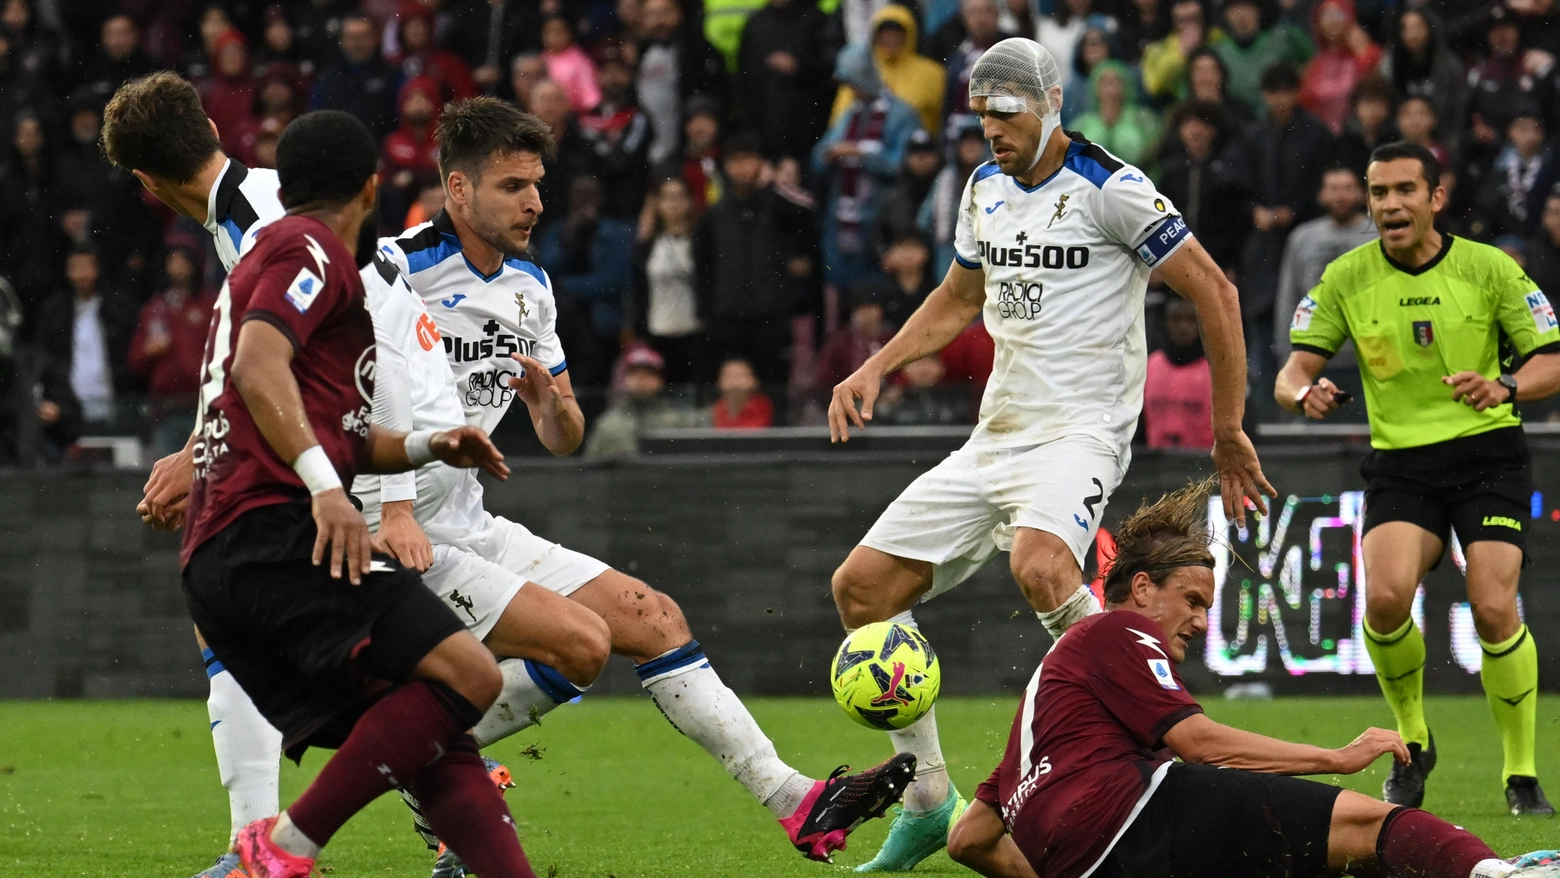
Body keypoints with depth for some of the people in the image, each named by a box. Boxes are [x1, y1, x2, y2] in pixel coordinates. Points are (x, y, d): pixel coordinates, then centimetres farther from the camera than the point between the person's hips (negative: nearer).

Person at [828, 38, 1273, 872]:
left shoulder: (1109, 189, -11)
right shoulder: (986, 188, 12)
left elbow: (1213, 291, -10)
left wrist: (1228, 430, -9)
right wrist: (875, 368, 16)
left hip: (1080, 431, -8)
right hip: (994, 437, 8)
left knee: (1040, 565, -38)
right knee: (861, 585, 0)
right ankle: (928, 801, 9)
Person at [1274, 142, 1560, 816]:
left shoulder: (1489, 268, -3)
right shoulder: (1346, 278, 1)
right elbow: (1294, 369, 1)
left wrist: (1504, 388, -22)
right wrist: (1303, 392, -24)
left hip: (1488, 453, -1)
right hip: (1399, 460, 1)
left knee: (1493, 609, -18)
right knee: (1385, 598, -22)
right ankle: (1412, 740, 5)